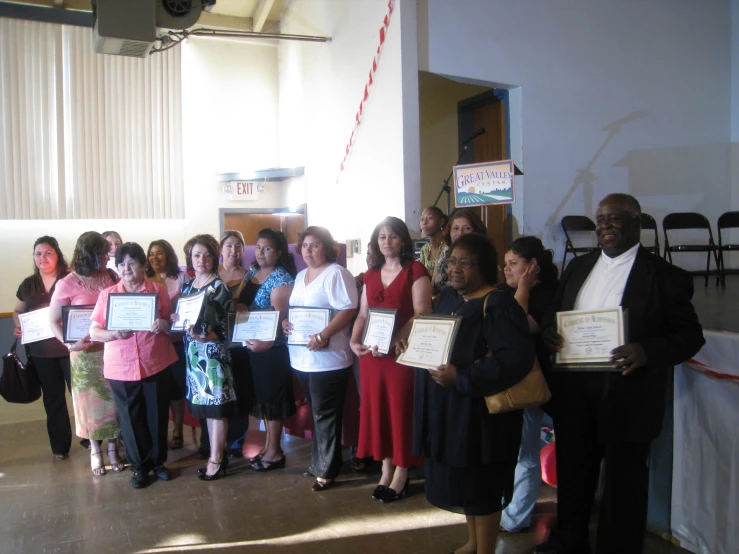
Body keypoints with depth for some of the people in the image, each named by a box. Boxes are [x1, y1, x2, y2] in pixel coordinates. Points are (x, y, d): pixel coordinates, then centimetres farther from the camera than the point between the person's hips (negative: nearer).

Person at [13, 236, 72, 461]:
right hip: (42, 352, 4)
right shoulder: (28, 285, 7)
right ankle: (59, 446, 26)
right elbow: (18, 311, 20)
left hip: (69, 348, -4)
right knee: (53, 398, 13)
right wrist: (18, 326, -1)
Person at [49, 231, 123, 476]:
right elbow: (53, 321, -2)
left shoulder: (112, 277, 1)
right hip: (86, 354, -2)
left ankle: (112, 447, 24)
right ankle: (95, 450, 25)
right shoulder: (67, 284, -7)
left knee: (113, 399, 8)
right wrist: (71, 344, -16)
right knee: (90, 401, 9)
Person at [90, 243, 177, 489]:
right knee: (131, 418, 8)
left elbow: (173, 323, 4)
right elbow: (93, 331, 2)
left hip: (156, 364, 0)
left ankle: (158, 461, 26)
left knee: (157, 415, 8)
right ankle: (140, 466, 24)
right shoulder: (107, 294, 4)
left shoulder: (159, 290, 2)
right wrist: (113, 333, -18)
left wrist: (165, 324, -19)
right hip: (121, 368, 0)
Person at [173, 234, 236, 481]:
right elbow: (180, 315, 18)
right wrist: (178, 318, -3)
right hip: (194, 352, 7)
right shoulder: (187, 285, 12)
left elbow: (224, 327, -13)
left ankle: (216, 459, 9)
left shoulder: (218, 287, -9)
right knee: (205, 404, 13)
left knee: (216, 406, -1)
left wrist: (203, 334, -26)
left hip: (214, 352, -7)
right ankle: (217, 452, 25)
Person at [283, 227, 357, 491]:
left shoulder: (336, 273, -11)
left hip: (327, 358, -8)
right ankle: (318, 461, 30)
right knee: (316, 412, 17)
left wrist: (323, 336, -27)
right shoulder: (300, 276, 16)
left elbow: (348, 310, -19)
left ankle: (326, 471, 11)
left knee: (325, 415, 0)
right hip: (302, 358, 8)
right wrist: (284, 321, 1)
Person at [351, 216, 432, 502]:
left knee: (401, 410, 3)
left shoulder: (415, 270, -5)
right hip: (370, 354, 6)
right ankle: (386, 470, 23)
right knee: (377, 408, 10)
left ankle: (401, 474, 16)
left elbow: (422, 315, -13)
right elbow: (362, 314, 15)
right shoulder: (371, 275, 13)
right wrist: (354, 341, -3)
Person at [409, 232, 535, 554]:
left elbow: (517, 357, -29)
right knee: (462, 482, 21)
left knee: (481, 488, 7)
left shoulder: (497, 304, -18)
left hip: (479, 412, -8)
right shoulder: (448, 297, 8)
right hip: (446, 409, 8)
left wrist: (461, 378, -28)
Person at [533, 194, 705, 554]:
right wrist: (548, 331, -6)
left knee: (623, 481, 9)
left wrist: (647, 351, -25)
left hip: (628, 398, -5)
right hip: (574, 392, 5)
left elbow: (691, 335, -7)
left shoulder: (665, 277, -7)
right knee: (572, 470, 19)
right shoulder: (578, 267, 10)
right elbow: (555, 312, 17)